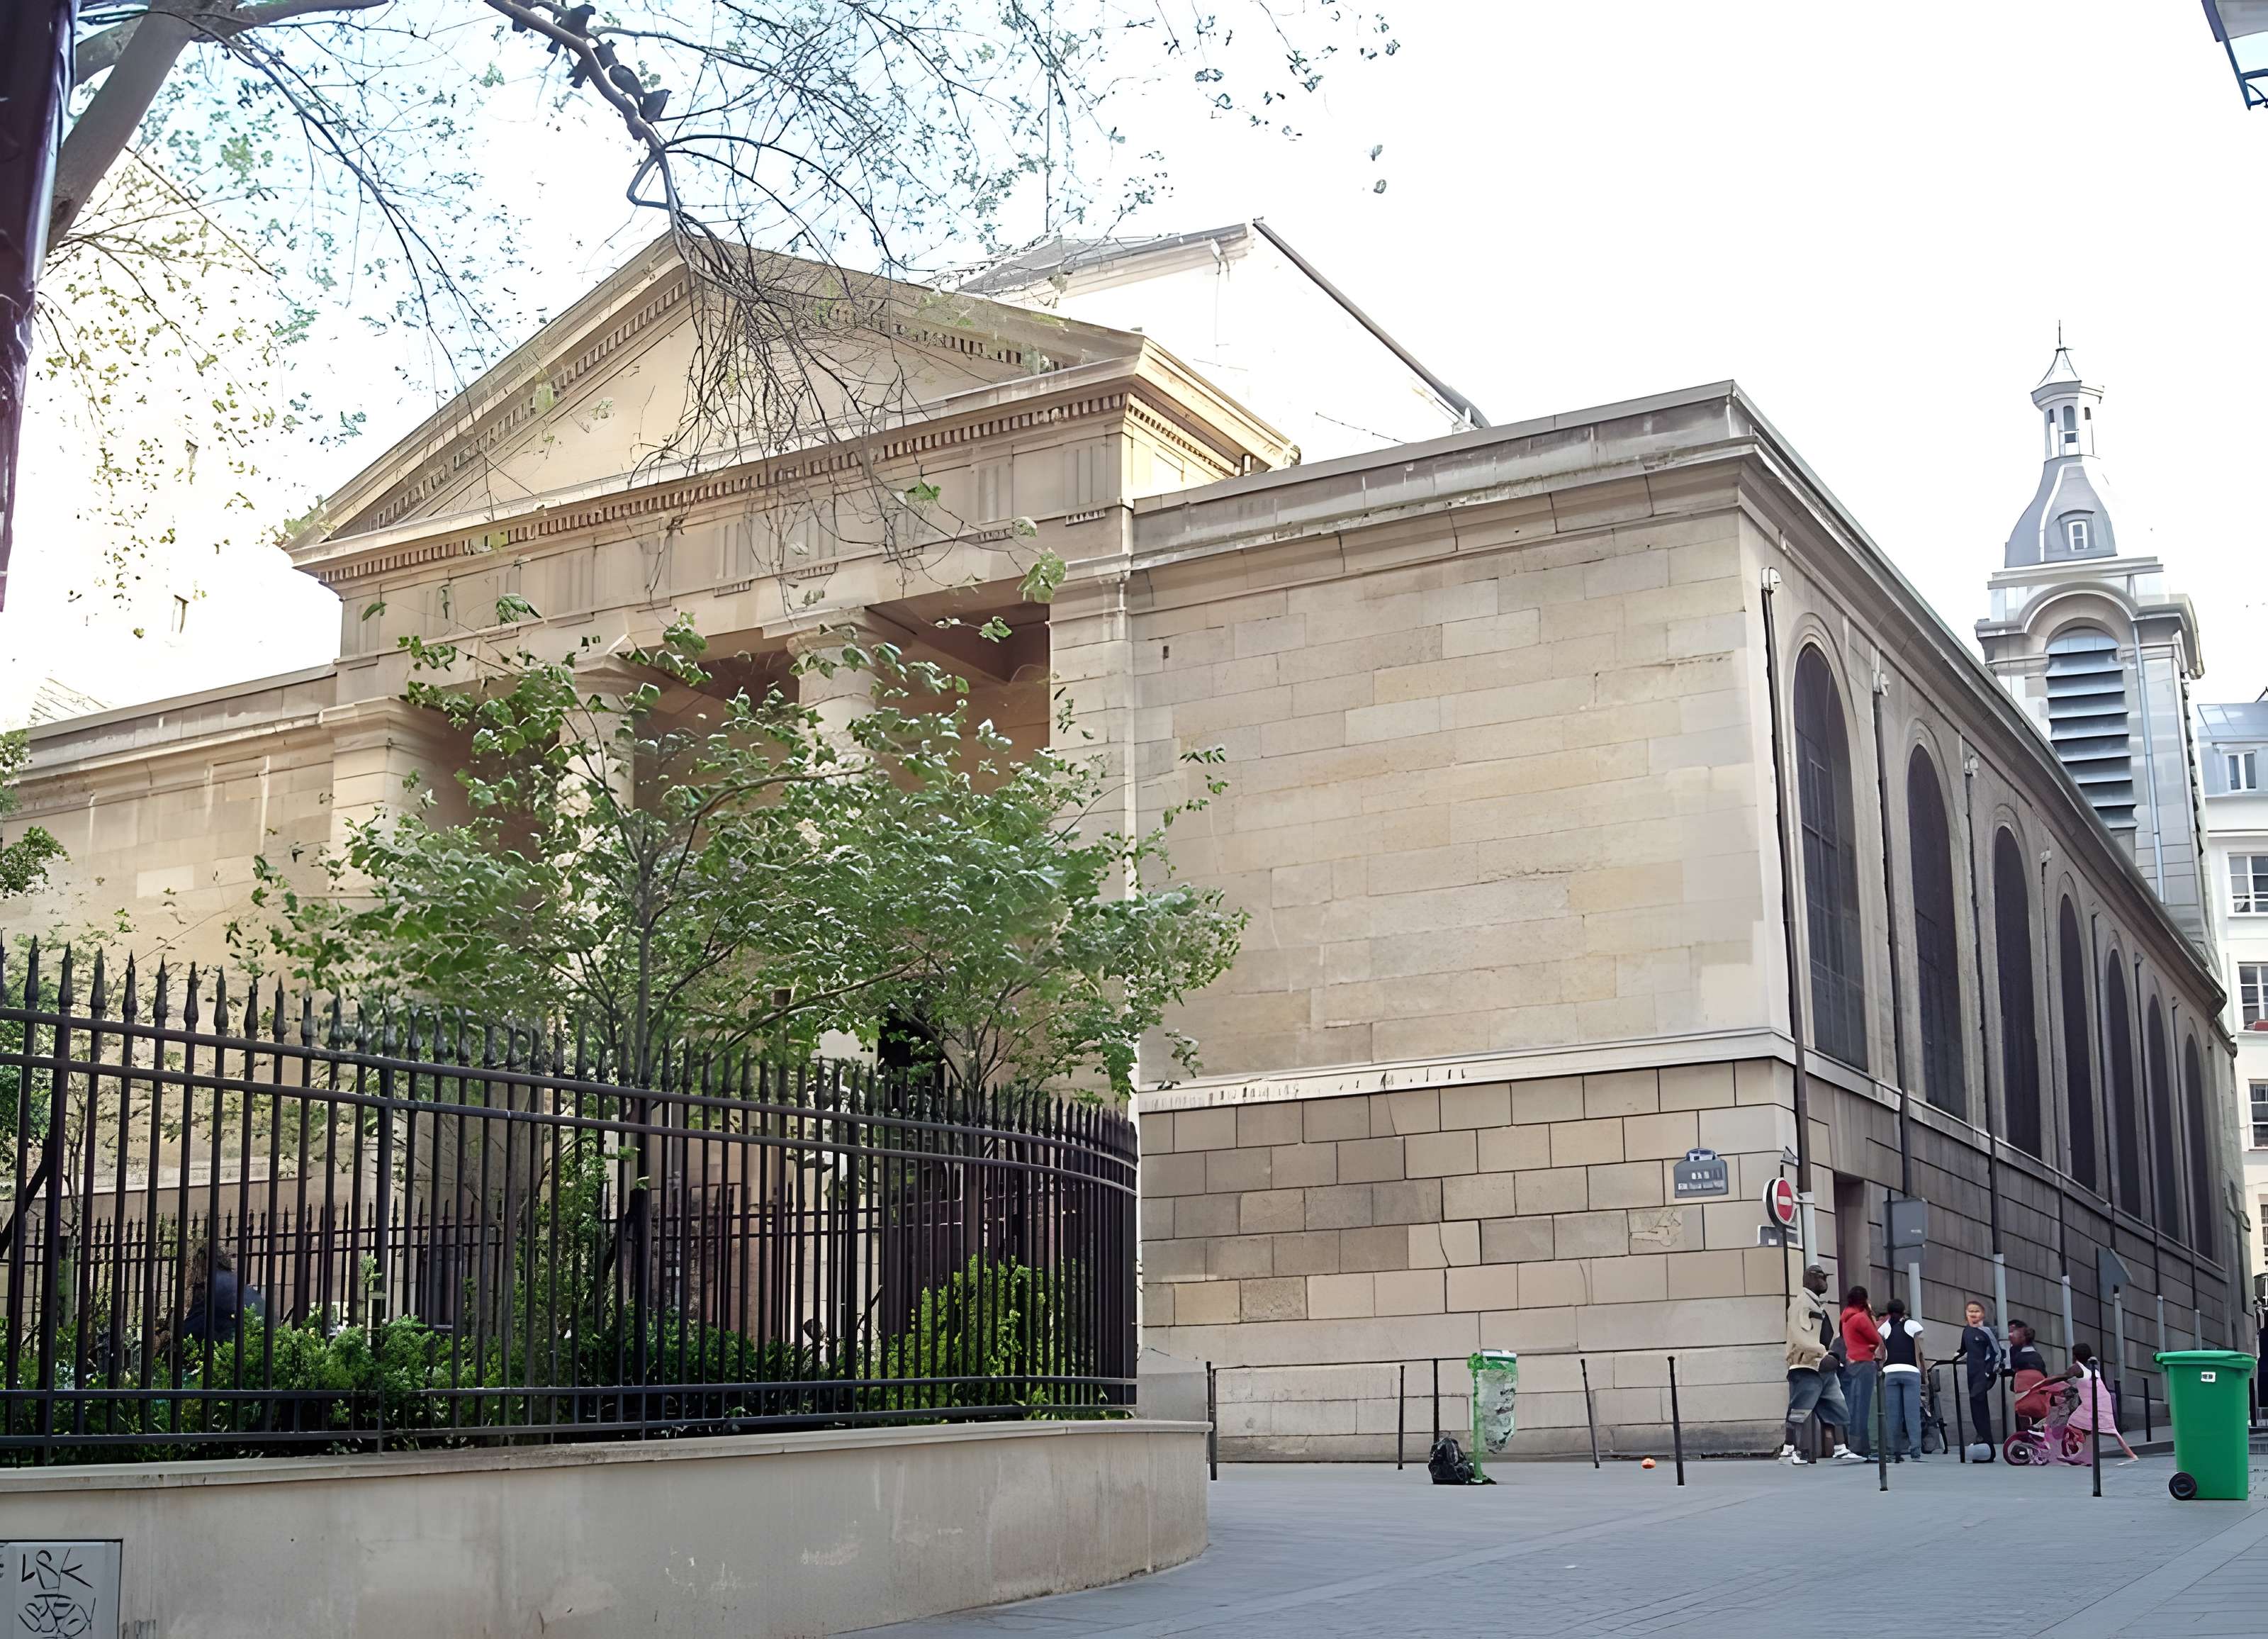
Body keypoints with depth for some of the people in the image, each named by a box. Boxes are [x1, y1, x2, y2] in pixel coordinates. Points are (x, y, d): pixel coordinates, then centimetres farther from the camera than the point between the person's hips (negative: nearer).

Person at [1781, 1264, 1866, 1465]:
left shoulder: (1819, 1305, 23)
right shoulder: (1801, 1303, -9)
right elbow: (1801, 1336, -22)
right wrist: (1823, 1355, -28)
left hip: (1825, 1370, 10)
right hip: (1807, 1368, -10)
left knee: (1838, 1411, 8)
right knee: (1799, 1413, -8)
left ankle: (1840, 1450, 12)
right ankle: (1788, 1451, -5)